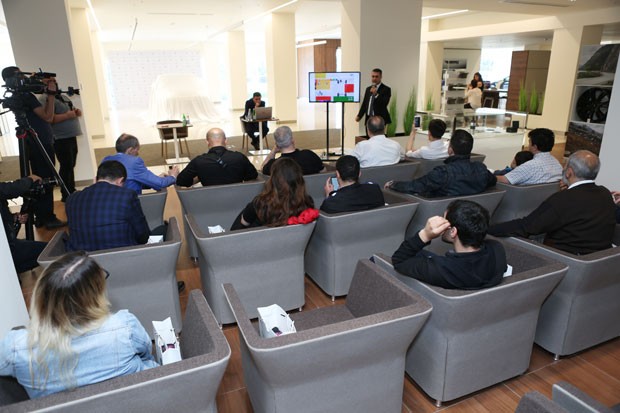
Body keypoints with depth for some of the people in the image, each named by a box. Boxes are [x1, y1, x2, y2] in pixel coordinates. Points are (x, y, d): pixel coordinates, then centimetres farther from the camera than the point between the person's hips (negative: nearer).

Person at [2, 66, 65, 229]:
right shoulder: (26, 96, -13)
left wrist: (47, 92, 12)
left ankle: (40, 217, 17)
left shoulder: (17, 97, 15)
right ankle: (49, 218, -1)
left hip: (33, 145, 9)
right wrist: (51, 94, -12)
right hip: (42, 145, -9)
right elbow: (48, 117, -16)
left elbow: (41, 114, 18)